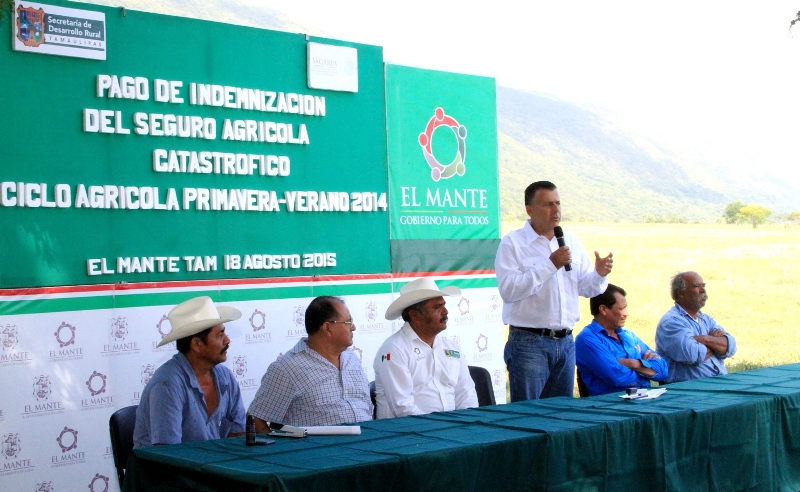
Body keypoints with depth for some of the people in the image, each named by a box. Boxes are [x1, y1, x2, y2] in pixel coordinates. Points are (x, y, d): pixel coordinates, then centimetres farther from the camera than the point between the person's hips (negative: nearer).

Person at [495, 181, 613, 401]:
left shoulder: (572, 242, 13)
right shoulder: (513, 243, -5)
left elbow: (586, 289, 15)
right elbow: (508, 290, -19)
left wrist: (599, 274, -7)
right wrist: (550, 265, -19)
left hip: (565, 342, 6)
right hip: (529, 343, -5)